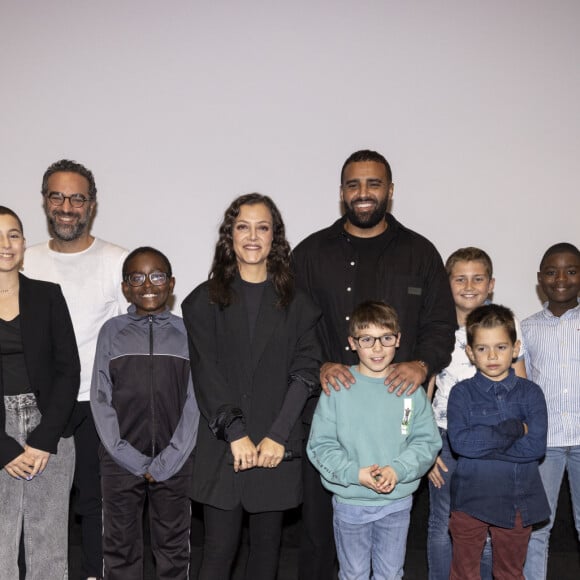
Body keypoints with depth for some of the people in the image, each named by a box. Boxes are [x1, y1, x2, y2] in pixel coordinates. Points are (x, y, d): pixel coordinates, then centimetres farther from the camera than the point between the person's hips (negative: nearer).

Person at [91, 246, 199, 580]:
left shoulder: (187, 332, 1)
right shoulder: (112, 331, 2)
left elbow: (194, 401, -2)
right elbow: (101, 400, -1)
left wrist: (167, 461, -9)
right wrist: (134, 461, -8)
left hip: (174, 462, 0)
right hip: (121, 462, 0)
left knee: (174, 550, 11)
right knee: (120, 550, 10)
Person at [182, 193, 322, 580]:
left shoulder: (296, 304, 8)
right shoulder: (205, 301, 5)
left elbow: (305, 373, 0)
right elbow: (206, 373, -3)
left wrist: (278, 436, -11)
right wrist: (236, 433, -13)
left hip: (277, 446, 1)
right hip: (222, 447, -1)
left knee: (267, 547, 10)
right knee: (220, 549, 2)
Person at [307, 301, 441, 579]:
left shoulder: (411, 388, -5)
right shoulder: (337, 388, -10)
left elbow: (427, 442, -5)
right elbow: (321, 446, -9)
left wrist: (397, 470, -20)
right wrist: (355, 473, -22)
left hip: (397, 502, 1)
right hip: (350, 502, -1)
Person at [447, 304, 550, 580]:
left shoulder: (530, 392, -3)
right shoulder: (462, 393, -6)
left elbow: (536, 446, -15)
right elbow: (459, 442, -21)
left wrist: (482, 442, -17)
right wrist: (514, 429, -19)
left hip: (518, 501, 1)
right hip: (470, 501, -1)